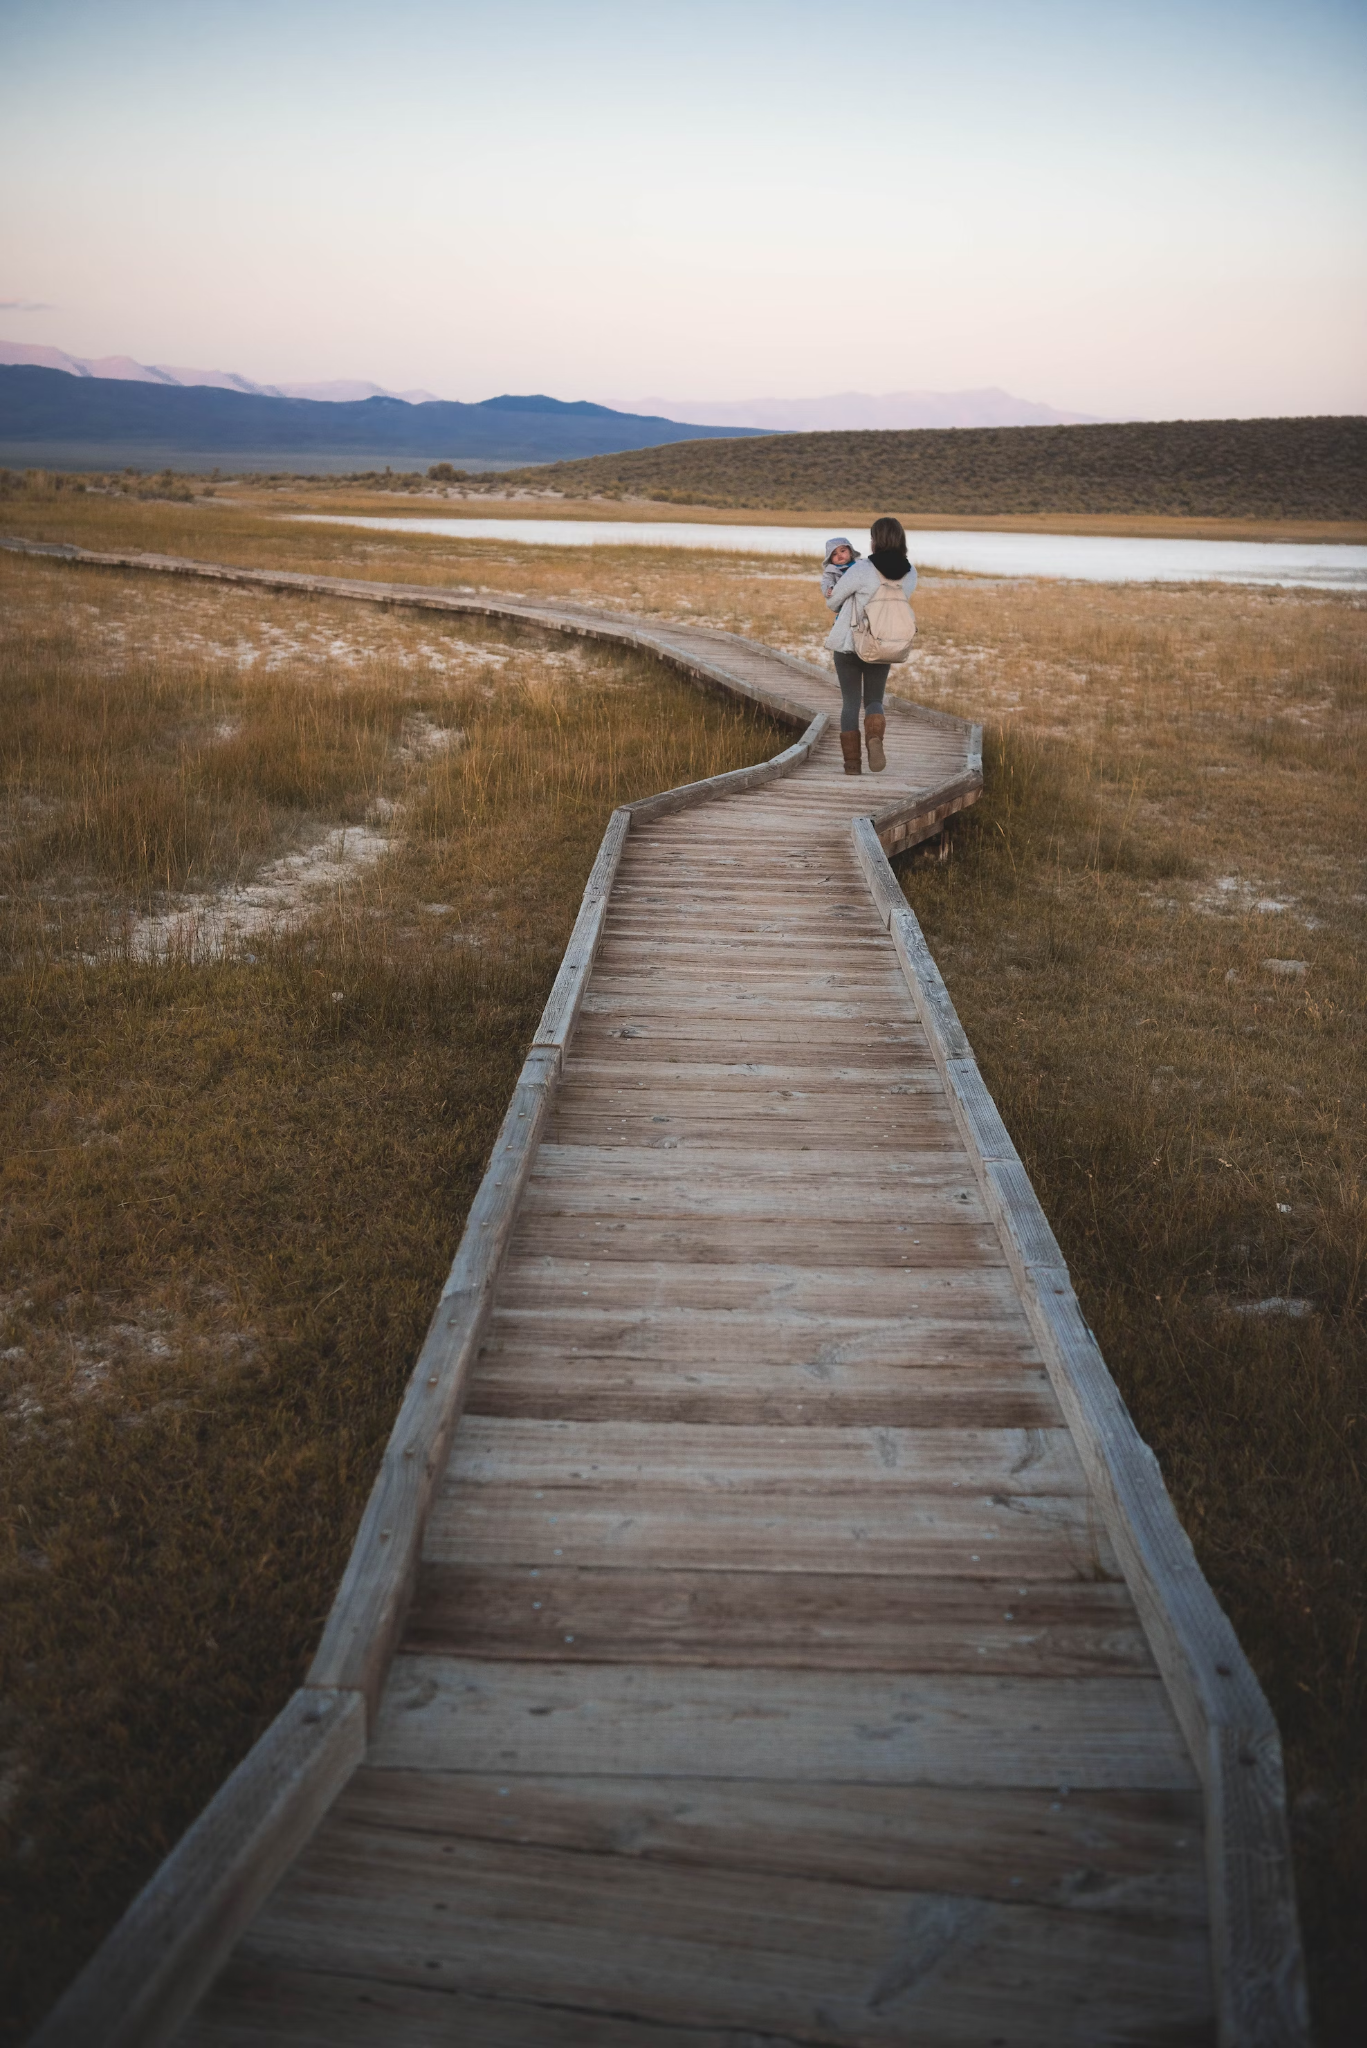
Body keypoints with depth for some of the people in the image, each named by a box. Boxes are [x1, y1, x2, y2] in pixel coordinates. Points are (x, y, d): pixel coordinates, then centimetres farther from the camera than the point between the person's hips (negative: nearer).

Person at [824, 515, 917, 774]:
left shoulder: (860, 570, -18)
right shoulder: (909, 574, -3)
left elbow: (833, 601, -5)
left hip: (849, 643, -3)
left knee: (850, 702, 9)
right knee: (874, 701, 15)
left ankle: (852, 762, 4)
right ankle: (875, 739, -18)